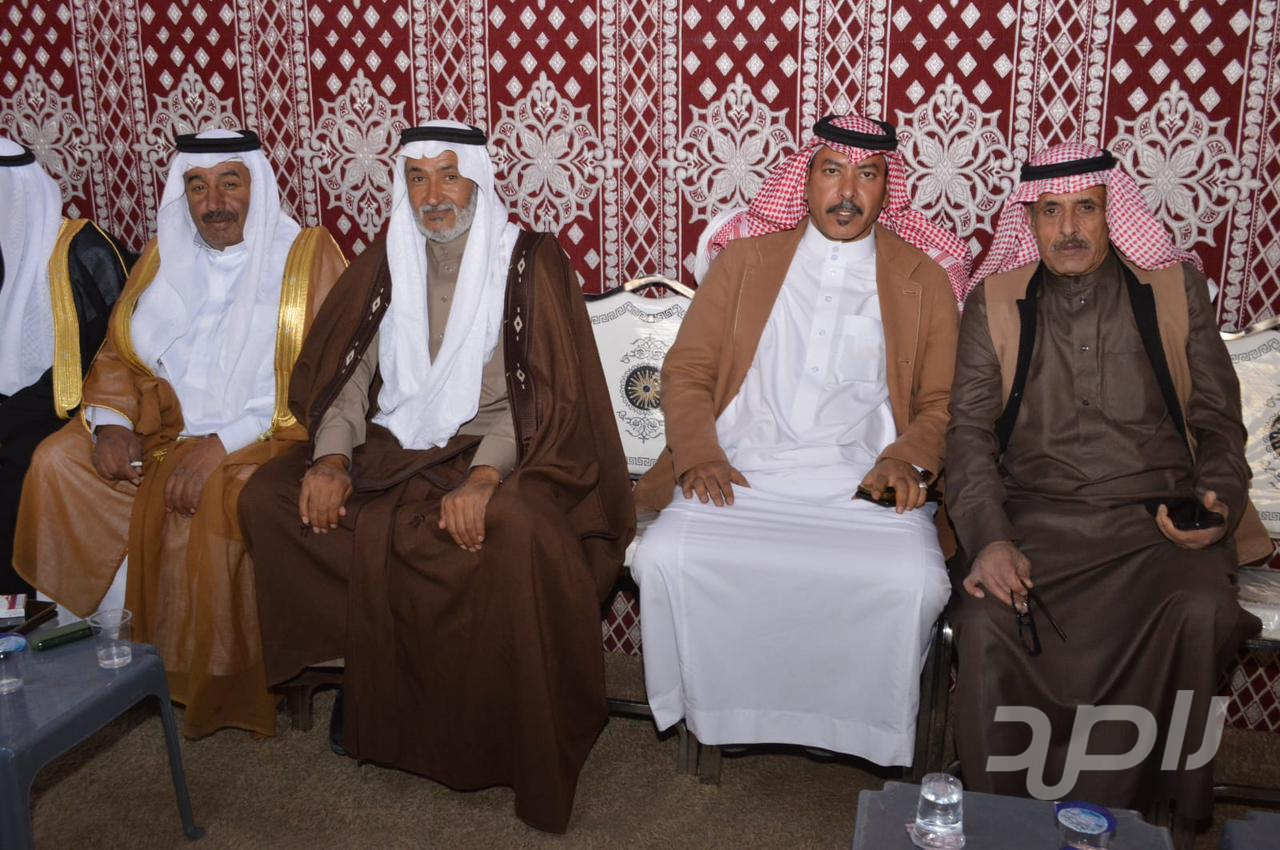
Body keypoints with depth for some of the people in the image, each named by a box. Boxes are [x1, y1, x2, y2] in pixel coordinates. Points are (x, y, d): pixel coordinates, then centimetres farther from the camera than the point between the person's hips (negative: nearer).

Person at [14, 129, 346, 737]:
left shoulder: (307, 254, -6)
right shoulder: (164, 257, 13)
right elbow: (117, 354, 16)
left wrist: (223, 444, -22)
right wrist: (111, 423, -6)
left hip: (269, 436, -6)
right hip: (167, 429, 6)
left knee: (204, 500, -32)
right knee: (59, 461, -9)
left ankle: (217, 686, -13)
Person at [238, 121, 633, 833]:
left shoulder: (530, 262, -3)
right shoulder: (385, 263, 11)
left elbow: (540, 395, -11)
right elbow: (346, 371, 8)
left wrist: (483, 477, -27)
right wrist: (332, 457, -11)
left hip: (494, 450, -5)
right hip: (391, 447, 5)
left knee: (518, 528, -36)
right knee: (267, 497, -13)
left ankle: (502, 740, -15)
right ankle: (367, 671, 0)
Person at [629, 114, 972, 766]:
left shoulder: (925, 279, 16)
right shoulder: (747, 259, 16)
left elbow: (940, 402, 13)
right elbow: (685, 371, 11)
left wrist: (907, 461, -8)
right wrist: (699, 456, -6)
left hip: (864, 484, 0)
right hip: (741, 473, 1)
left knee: (914, 582, -30)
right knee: (665, 558, -27)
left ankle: (868, 733, -1)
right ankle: (715, 717, -2)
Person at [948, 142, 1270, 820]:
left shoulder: (1177, 289, 14)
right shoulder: (993, 302, 11)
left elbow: (1218, 420, 15)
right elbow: (970, 431, 2)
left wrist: (1218, 503, -5)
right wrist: (989, 538, -15)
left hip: (1157, 519, 1)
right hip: (1036, 519, 0)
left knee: (1200, 611, -31)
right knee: (985, 616, -29)